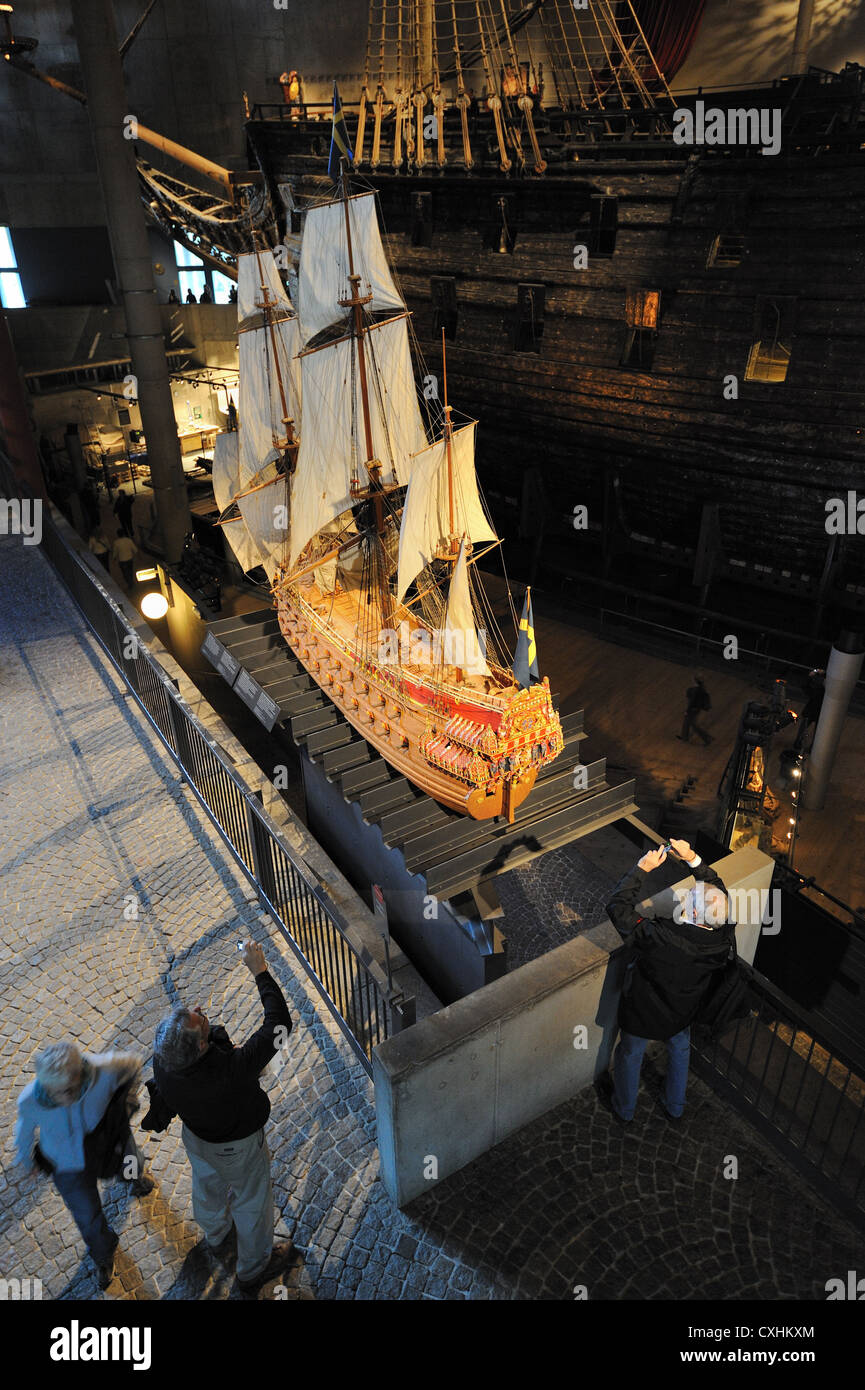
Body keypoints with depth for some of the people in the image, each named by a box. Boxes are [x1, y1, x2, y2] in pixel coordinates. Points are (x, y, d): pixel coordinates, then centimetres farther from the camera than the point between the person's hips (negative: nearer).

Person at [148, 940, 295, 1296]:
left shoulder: (162, 1063, -32)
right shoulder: (232, 1069, -49)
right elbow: (279, 1024, -41)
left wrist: (192, 1024, -10)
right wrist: (261, 972, -37)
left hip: (196, 1136, 5)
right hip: (237, 1147, -5)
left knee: (207, 1186, 35)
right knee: (251, 1202, 24)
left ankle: (216, 1239, 66)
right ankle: (253, 1271, 51)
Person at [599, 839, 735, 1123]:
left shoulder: (658, 938, -44)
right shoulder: (723, 938, -30)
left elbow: (617, 907, -33)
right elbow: (717, 889, -13)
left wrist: (642, 868, -29)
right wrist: (692, 859, -16)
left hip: (643, 1014, -4)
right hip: (684, 1013, 4)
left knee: (630, 1055, 26)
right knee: (680, 1051, 34)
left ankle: (623, 1108, 52)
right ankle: (675, 1107, 58)